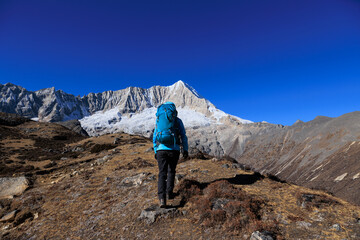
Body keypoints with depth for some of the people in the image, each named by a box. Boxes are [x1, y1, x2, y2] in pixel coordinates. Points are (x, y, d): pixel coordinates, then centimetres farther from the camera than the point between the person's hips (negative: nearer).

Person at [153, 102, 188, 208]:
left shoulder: (158, 120, 13)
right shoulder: (178, 121, 5)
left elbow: (154, 137, 14)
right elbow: (183, 136, 2)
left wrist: (155, 151, 19)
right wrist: (185, 150, 8)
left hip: (161, 149, 1)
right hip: (174, 149, -1)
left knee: (162, 173, 4)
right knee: (171, 171, 20)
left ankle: (162, 197, -9)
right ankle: (169, 193, 26)